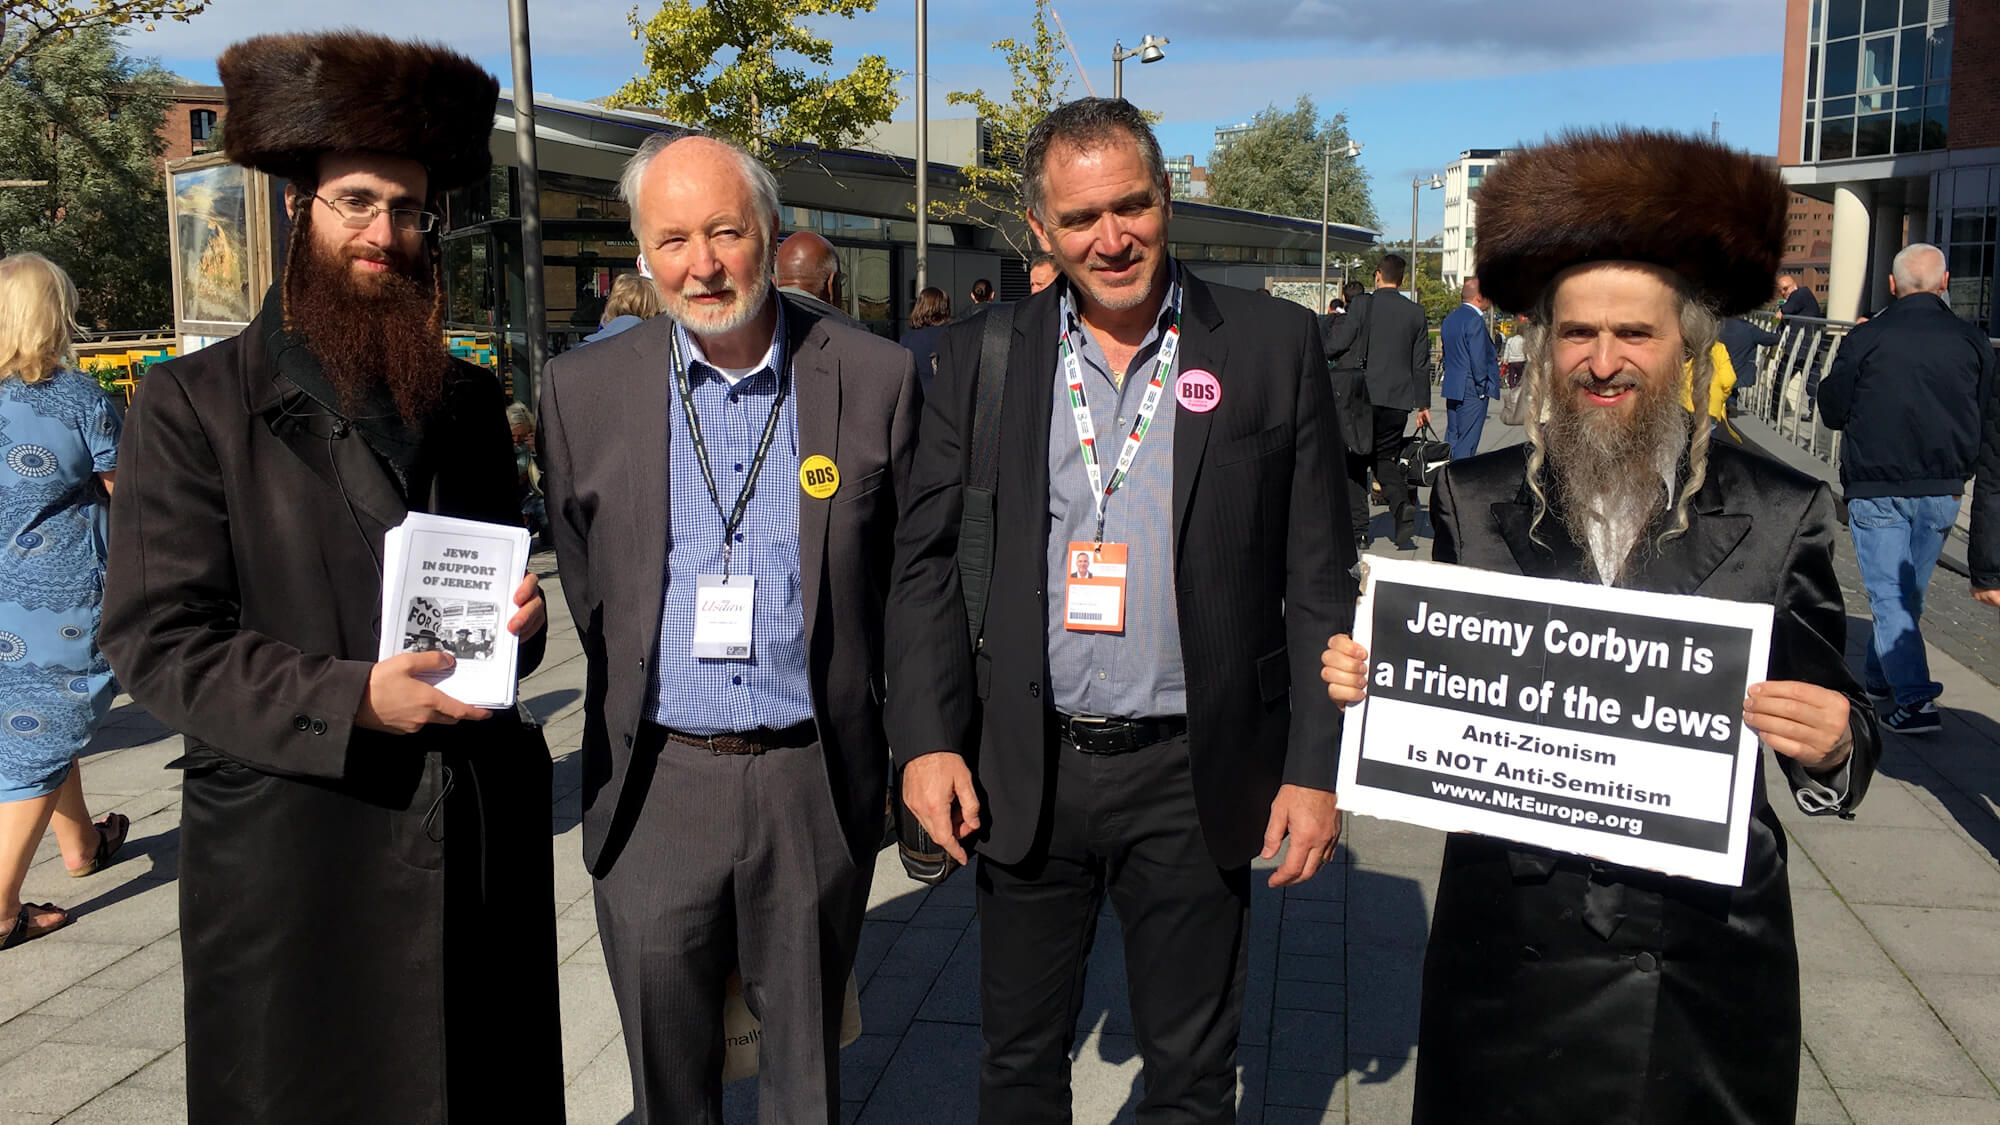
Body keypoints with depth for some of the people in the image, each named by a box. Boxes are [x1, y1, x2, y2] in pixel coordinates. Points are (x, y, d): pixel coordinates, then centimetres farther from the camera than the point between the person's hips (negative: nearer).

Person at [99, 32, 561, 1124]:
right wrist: (349, 700, -20)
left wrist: (515, 620, -3)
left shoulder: (468, 400, 11)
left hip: (482, 833, 4)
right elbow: (158, 640, -8)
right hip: (287, 845, -4)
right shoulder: (191, 405, -3)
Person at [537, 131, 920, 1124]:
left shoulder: (876, 379, -4)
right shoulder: (584, 391, 0)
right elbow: (586, 591, 9)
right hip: (655, 788, 1)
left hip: (814, 783, -1)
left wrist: (905, 751, 4)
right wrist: (629, 720, 11)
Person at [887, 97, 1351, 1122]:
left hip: (1193, 779, -1)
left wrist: (1316, 769, -4)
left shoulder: (1274, 347, -2)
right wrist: (927, 739, -6)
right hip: (1023, 776, 2)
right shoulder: (980, 358, 2)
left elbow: (1318, 582, -1)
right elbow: (925, 564, 3)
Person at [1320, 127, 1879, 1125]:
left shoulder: (1781, 514, -5)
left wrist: (1833, 745, -22)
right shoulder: (1473, 502, -2)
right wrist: (1371, 682, -15)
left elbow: (1833, 729, -1)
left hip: (1704, 968, 0)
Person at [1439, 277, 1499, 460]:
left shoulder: (1449, 319, 13)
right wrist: (1483, 388, -9)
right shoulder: (1475, 320, -15)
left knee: (1451, 440, 13)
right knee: (1467, 444, -5)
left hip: (1452, 388, 9)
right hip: (1472, 391, -9)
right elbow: (1478, 359, -19)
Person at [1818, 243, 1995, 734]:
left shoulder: (1865, 338, -10)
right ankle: (1880, 676, 32)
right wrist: (1958, 471, 19)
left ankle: (1914, 699, -8)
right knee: (1910, 592, 17)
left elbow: (1831, 412, -1)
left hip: (1877, 489, -3)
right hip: (1943, 491, 3)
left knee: (1888, 595, 1)